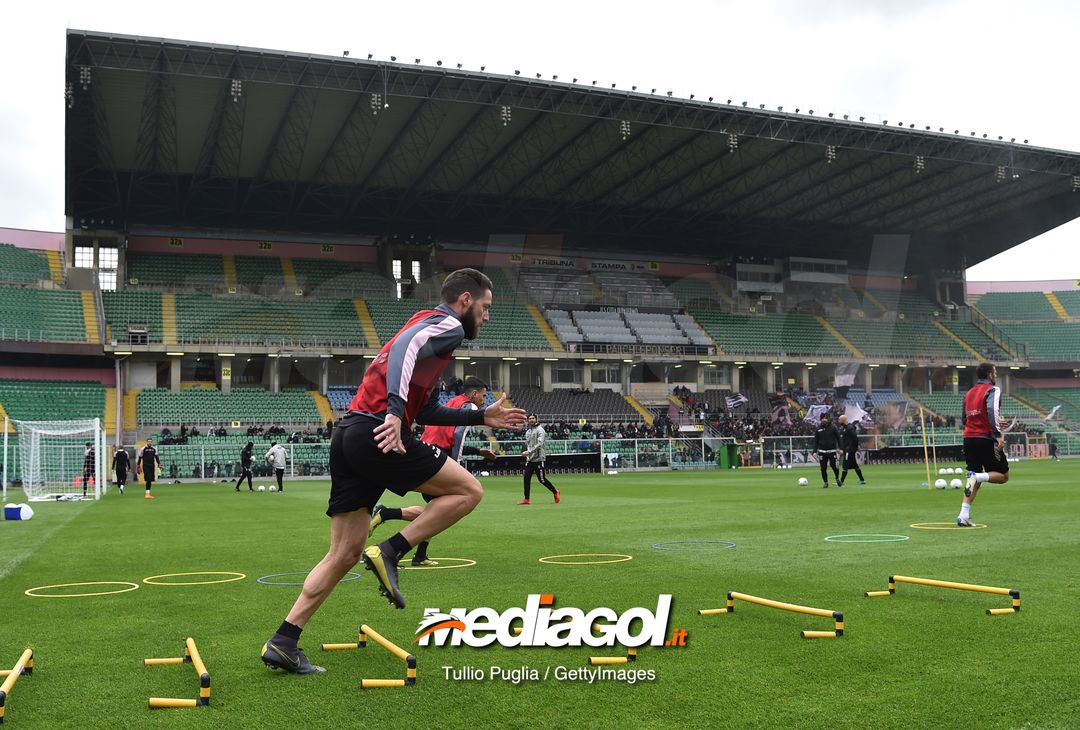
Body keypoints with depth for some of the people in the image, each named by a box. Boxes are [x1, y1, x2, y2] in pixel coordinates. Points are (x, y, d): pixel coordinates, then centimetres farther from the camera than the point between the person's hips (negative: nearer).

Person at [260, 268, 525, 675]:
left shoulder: (429, 326, 31)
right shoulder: (447, 324, 2)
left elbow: (426, 411, 33)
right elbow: (404, 347, -21)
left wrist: (481, 417, 33)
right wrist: (395, 410, -33)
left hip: (347, 436, 10)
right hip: (376, 433, -10)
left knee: (345, 553, 11)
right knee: (468, 490, 0)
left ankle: (283, 642, 9)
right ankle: (390, 552, -6)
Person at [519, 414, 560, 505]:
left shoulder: (540, 430, -9)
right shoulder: (528, 431, 16)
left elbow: (539, 444, -21)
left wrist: (529, 451, -28)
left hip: (538, 458, -7)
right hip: (529, 459, 7)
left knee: (542, 479, -3)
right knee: (526, 477, -1)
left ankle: (555, 492, 16)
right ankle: (526, 499, 4)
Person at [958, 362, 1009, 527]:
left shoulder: (969, 393, 18)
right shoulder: (992, 390, -3)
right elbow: (992, 410, -22)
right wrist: (998, 434, -26)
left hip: (968, 439, 7)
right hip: (986, 439, -7)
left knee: (975, 479, 13)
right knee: (1003, 476, 7)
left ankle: (964, 515, 0)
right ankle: (978, 476, -22)